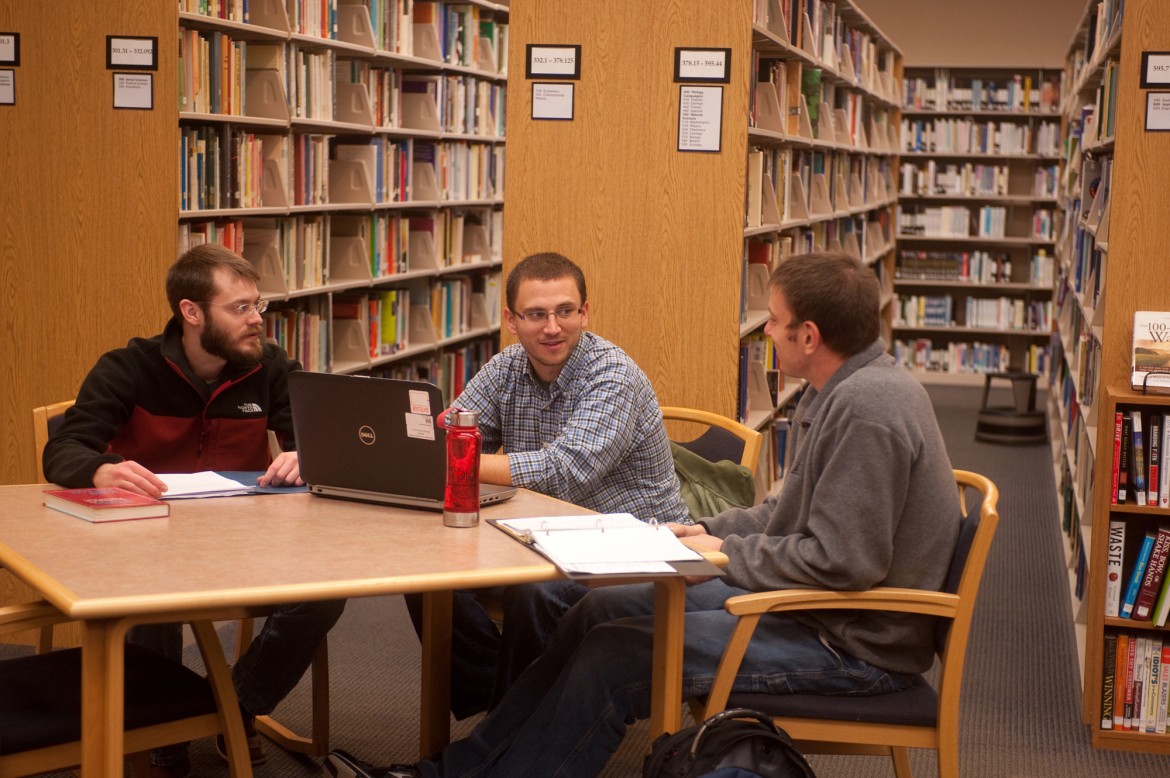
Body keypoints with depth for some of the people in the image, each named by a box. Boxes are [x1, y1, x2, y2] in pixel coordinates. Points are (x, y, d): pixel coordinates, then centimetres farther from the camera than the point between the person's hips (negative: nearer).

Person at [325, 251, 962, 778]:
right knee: (604, 609, 5)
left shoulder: (865, 408, -25)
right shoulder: (850, 390, 9)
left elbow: (841, 561, -27)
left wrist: (728, 555, -13)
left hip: (858, 643, -10)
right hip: (816, 602, 10)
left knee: (617, 657, -13)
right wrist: (715, 531, 4)